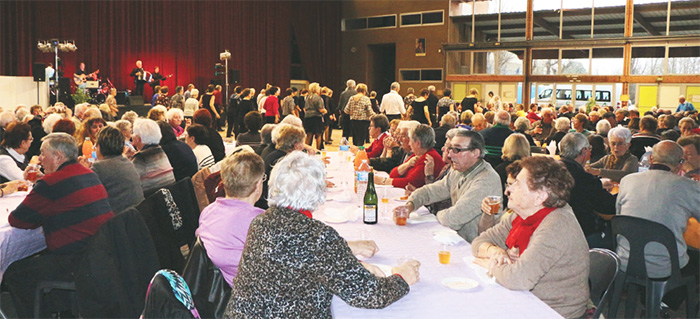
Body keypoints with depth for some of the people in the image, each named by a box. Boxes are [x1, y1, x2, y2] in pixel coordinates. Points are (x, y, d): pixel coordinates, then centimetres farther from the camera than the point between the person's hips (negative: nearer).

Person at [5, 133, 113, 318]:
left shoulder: (51, 182, -14)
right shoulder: (88, 174, 12)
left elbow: (17, 220, -9)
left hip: (79, 263, -9)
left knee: (14, 273, 4)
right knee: (35, 258, 28)